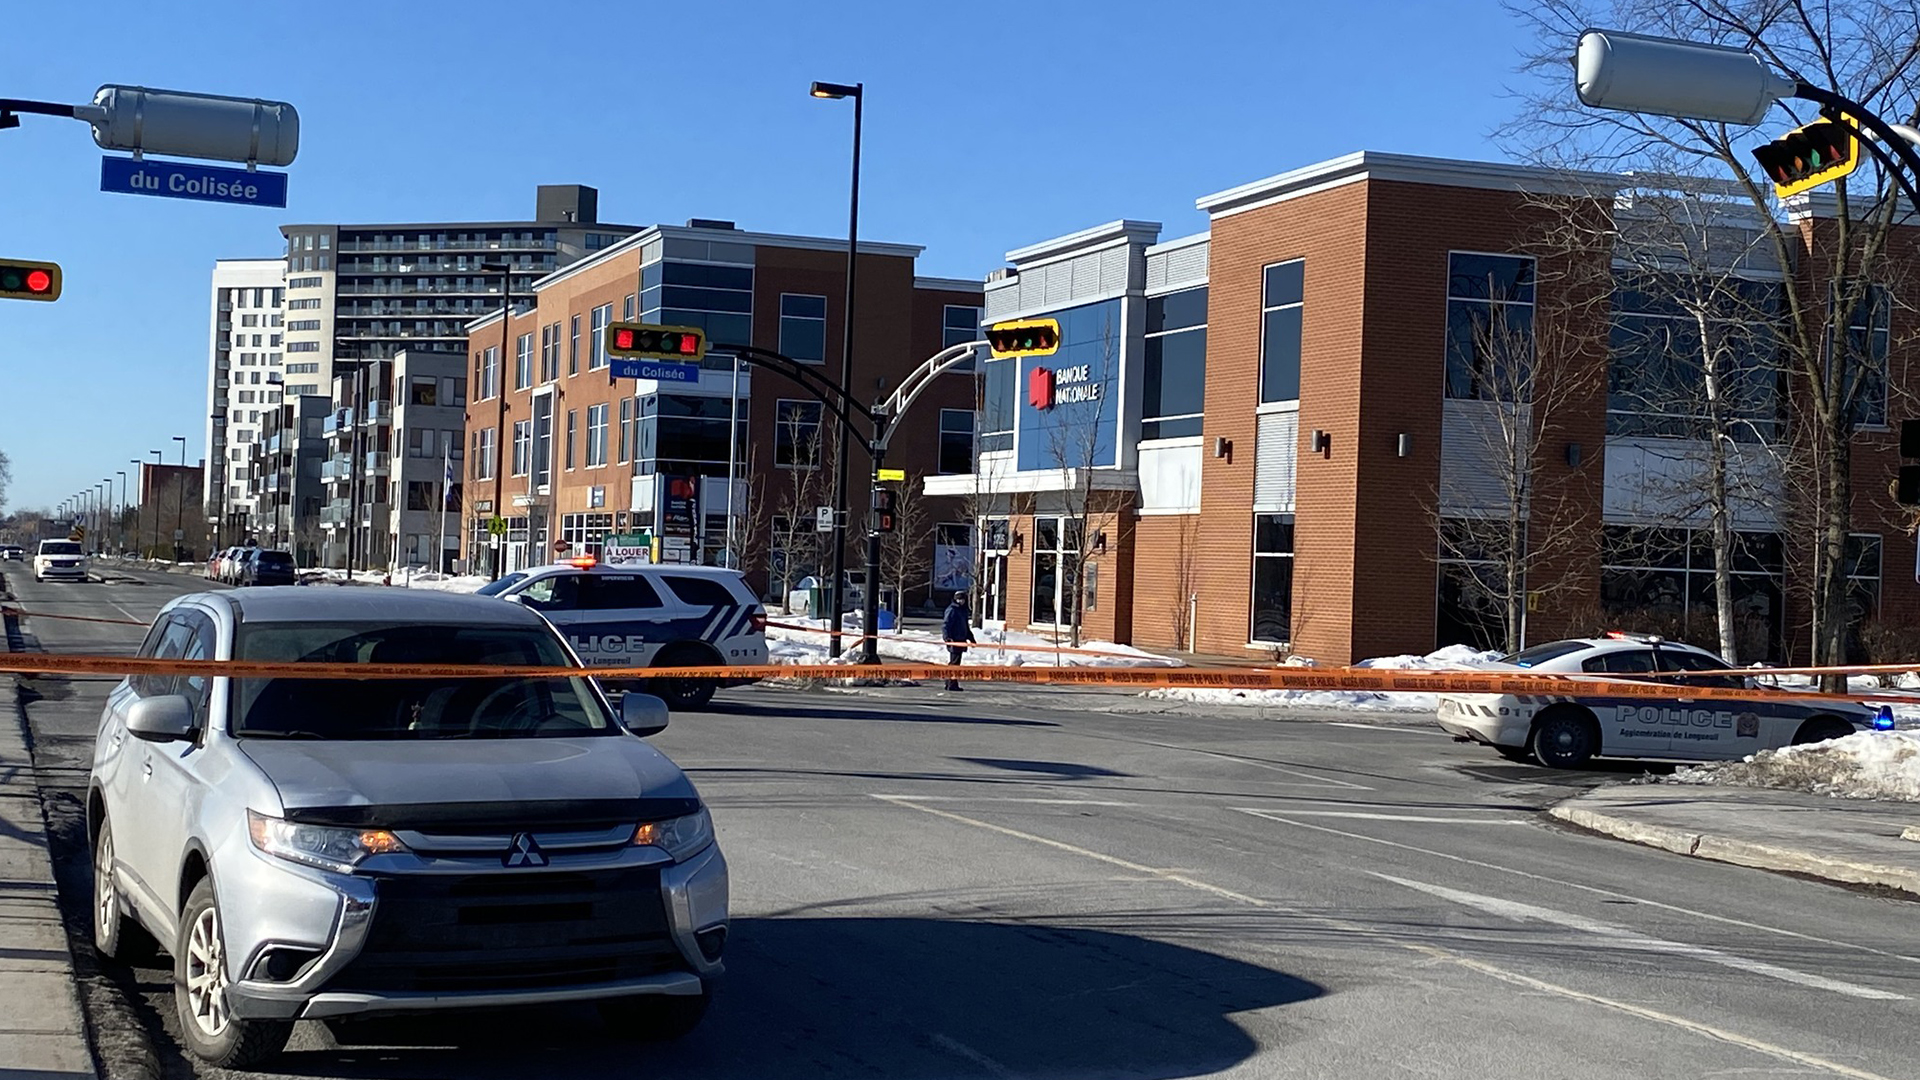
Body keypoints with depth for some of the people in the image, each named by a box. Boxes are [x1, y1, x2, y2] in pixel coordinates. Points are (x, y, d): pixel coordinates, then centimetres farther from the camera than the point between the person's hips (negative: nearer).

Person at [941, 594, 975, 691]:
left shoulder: (963, 610, 19)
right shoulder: (951, 610, -8)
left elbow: (966, 626, 29)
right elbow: (945, 624, -15)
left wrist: (970, 638, 27)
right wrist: (947, 637, -27)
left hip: (961, 640, 9)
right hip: (953, 640, -9)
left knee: (955, 662, 12)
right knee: (954, 662, -9)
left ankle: (949, 683, 17)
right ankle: (952, 684, -8)